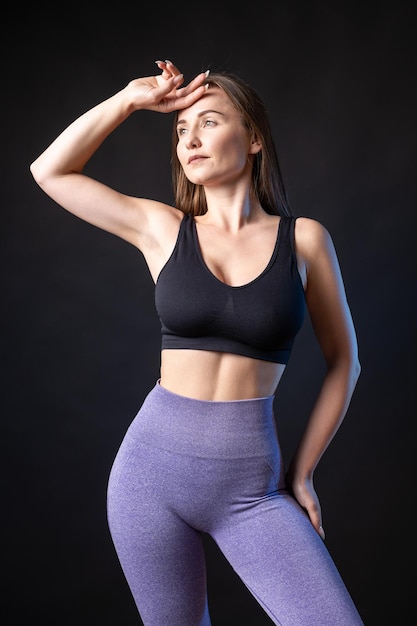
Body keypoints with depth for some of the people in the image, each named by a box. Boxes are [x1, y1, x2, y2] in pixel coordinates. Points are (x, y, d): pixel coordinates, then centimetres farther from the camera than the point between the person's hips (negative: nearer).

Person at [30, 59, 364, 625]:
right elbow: (49, 171, 8)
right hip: (153, 466, 1)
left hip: (252, 484, -1)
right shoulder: (163, 229, 4)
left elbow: (343, 361, 7)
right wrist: (131, 100, 5)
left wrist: (302, 471, 4)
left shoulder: (303, 239, 0)